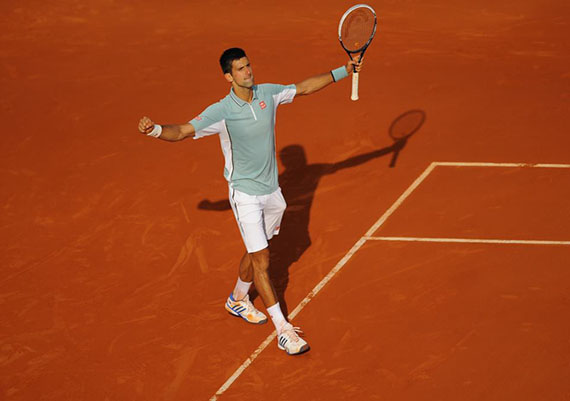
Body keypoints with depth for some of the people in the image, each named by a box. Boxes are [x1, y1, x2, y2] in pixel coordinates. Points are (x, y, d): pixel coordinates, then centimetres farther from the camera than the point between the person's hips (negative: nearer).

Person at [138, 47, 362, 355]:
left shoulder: (268, 94, -3)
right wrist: (155, 129, -43)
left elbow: (304, 87, 11)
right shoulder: (222, 112, -19)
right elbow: (181, 131, -22)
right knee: (261, 259, -9)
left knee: (256, 251, 20)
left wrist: (343, 71, 14)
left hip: (271, 191, 6)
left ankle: (238, 300, 46)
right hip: (245, 193, -6)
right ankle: (283, 330, -5)